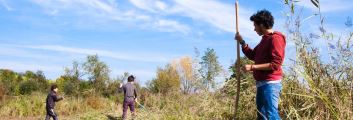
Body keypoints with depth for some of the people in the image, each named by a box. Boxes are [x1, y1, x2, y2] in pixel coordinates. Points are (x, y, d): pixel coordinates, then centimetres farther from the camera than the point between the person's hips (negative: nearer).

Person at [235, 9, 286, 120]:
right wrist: (242, 42, 15)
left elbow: (275, 64, -18)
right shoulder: (265, 39, 18)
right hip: (262, 84, 10)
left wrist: (252, 67, -18)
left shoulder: (275, 38, -11)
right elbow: (253, 56, 27)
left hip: (270, 84, -10)